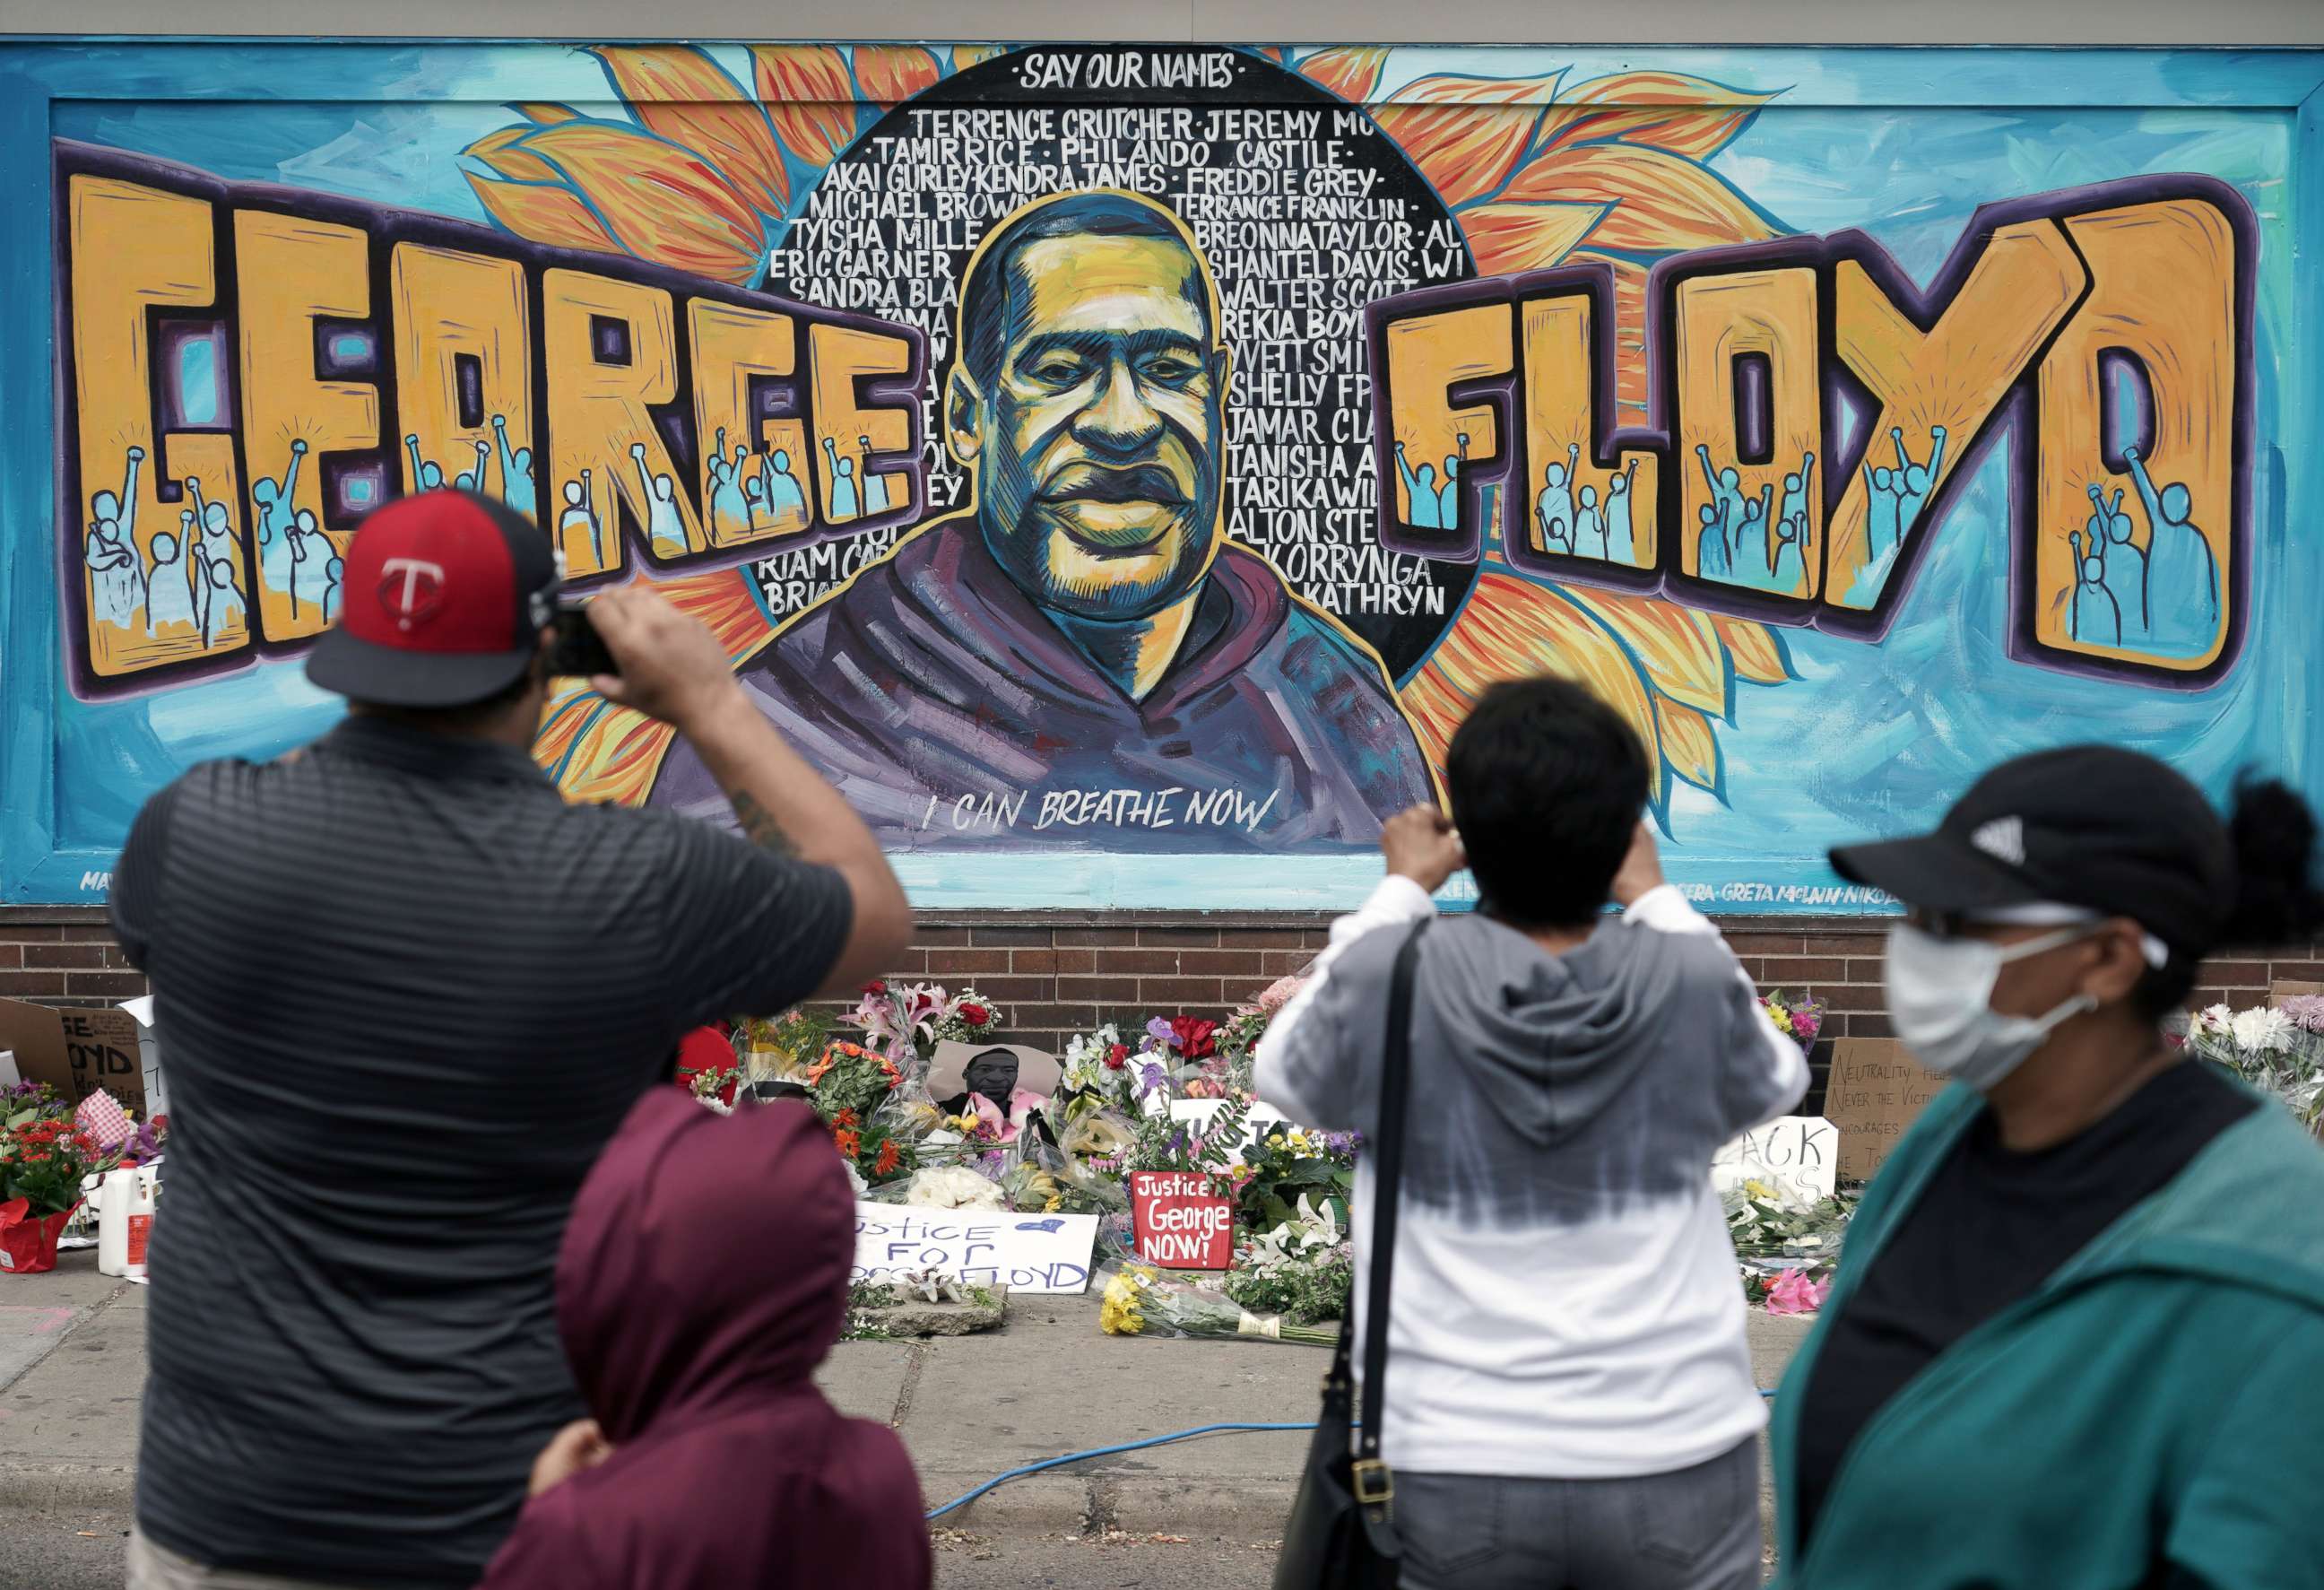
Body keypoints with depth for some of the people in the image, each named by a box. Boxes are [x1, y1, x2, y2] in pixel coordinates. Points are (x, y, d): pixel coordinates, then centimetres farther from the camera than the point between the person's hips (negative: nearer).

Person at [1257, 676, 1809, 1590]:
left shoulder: (1393, 977, -12)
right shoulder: (1692, 980, -8)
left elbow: (1289, 1079, 10)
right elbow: (1774, 1085, 14)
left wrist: (1399, 895, 15)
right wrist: (1654, 902, 18)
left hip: (1455, 1472, 0)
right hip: (1675, 1463, 1)